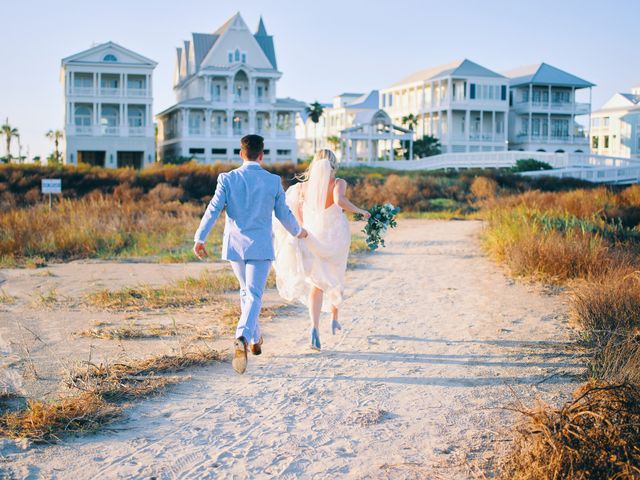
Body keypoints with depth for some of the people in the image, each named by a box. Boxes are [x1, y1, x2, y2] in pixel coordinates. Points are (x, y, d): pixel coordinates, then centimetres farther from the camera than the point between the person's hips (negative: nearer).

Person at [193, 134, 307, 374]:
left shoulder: (227, 179, -2)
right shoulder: (274, 181, -2)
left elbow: (213, 210, -9)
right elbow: (284, 214, 6)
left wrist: (200, 238, -5)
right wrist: (298, 232, 24)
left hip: (235, 245, 2)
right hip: (260, 246, -2)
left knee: (246, 291, 21)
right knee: (253, 295, -5)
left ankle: (255, 340, 32)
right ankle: (242, 338, -29)